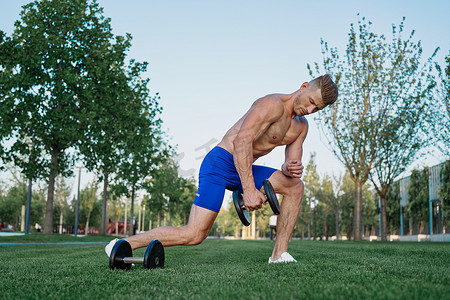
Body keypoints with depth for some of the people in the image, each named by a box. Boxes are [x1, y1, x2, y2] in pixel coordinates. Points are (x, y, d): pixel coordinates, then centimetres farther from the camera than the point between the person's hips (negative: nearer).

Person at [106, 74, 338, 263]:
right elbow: (242, 141, -28)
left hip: (244, 169, 9)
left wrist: (290, 168, -15)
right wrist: (249, 189, -33)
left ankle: (279, 254, 2)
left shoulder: (301, 126, 12)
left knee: (294, 186, 0)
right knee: (194, 235, -16)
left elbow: (292, 163, 11)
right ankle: (123, 244, -4)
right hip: (220, 163, -9)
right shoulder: (273, 104, -17)